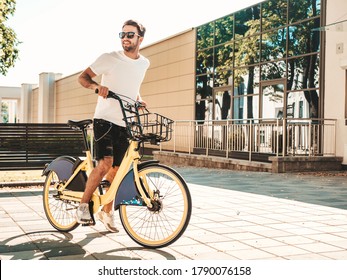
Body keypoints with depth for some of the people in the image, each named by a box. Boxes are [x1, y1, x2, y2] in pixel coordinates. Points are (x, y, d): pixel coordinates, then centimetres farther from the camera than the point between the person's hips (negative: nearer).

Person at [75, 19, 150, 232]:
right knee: (105, 164, -21)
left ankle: (107, 211, 22)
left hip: (125, 124, 5)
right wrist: (96, 86, -25)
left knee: (116, 169, 7)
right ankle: (84, 205, -4)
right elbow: (83, 77, -4)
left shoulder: (144, 63, 9)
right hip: (105, 119, -5)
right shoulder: (109, 58, -6)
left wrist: (139, 99, 6)